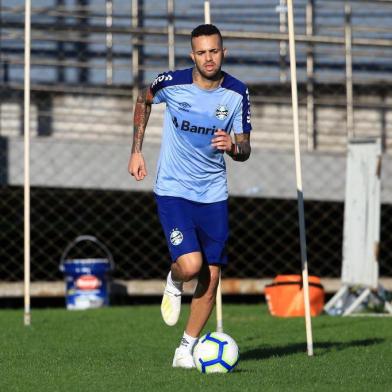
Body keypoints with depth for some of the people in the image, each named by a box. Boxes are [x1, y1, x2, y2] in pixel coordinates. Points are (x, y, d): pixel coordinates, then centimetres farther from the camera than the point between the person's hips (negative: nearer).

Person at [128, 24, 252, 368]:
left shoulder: (237, 93, -6)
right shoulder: (171, 83, -11)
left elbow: (245, 151, -1)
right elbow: (144, 101, 12)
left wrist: (233, 146, -25)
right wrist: (136, 152, 9)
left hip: (214, 195, 3)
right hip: (173, 191, -3)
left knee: (211, 277, 2)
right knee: (191, 265, -21)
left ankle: (186, 349, 17)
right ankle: (174, 285, 17)